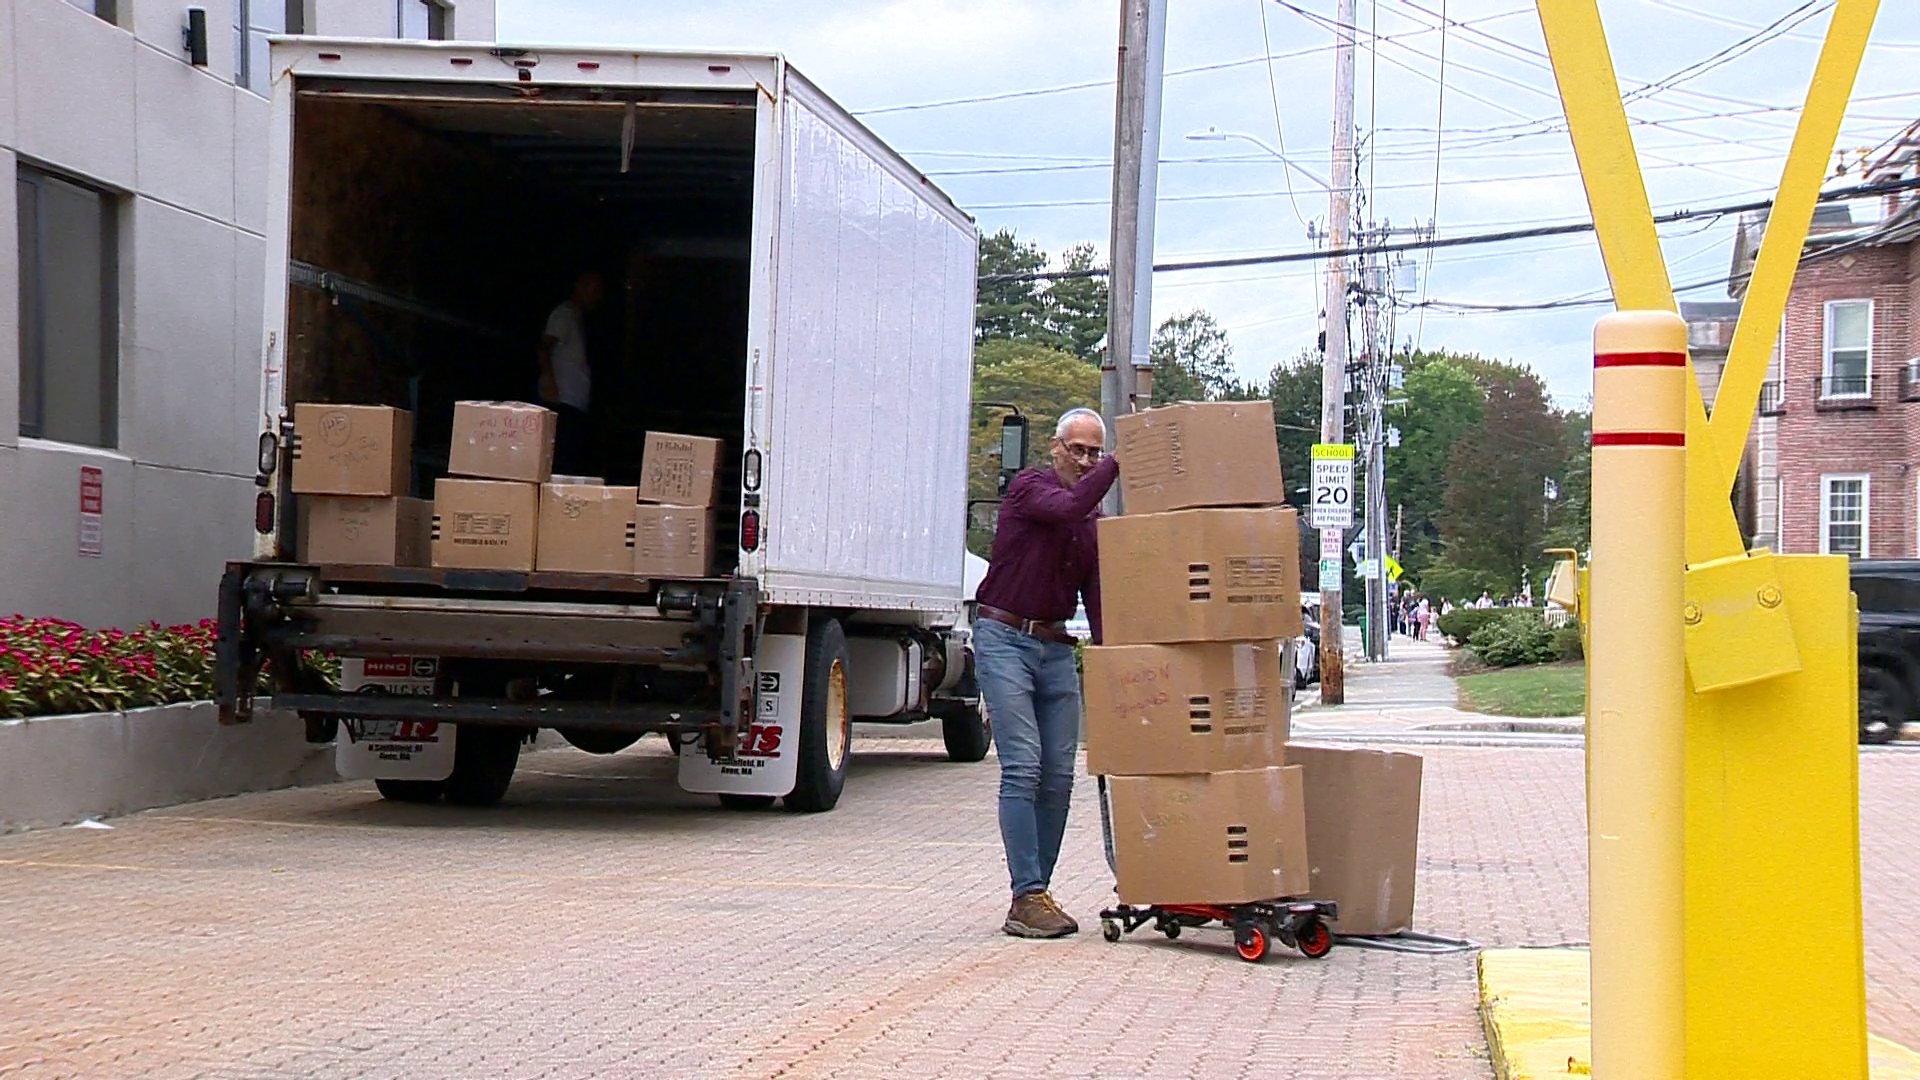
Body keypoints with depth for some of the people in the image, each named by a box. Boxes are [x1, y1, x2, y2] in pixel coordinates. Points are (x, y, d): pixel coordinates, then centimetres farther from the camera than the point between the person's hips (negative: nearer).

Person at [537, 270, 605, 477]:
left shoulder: (578, 317, 23)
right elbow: (545, 346, -17)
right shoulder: (565, 314, -5)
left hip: (578, 404, 10)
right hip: (563, 401, -10)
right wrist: (549, 380, -26)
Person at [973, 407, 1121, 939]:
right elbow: (1070, 505, -26)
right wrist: (1118, 464, -21)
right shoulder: (1029, 486, -4)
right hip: (1004, 638, -6)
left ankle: (1035, 894, 9)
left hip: (1056, 646, 6)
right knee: (1023, 766, -14)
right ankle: (1027, 897, -15)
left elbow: (1096, 595, 7)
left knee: (1058, 774, 1)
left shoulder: (1095, 519, 12)